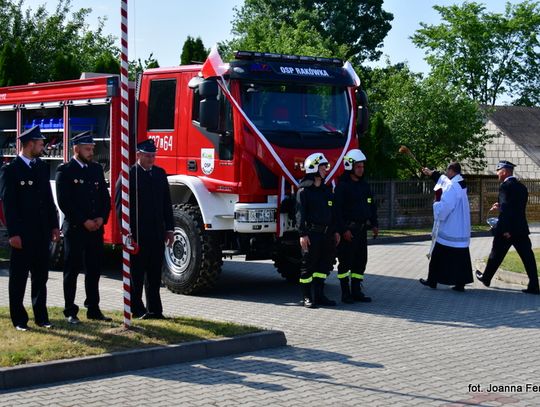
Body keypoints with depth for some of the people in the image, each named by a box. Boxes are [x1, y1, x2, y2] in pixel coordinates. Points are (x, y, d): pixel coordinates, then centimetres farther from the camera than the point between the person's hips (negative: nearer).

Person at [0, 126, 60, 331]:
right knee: (19, 277, 3)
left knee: (41, 277, 11)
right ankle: (19, 319, 11)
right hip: (22, 234, -6)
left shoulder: (42, 167, 11)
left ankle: (41, 316, 19)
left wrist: (54, 226, 10)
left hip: (42, 233, 6)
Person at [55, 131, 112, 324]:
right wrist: (84, 221, -14)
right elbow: (64, 202, -11)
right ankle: (70, 312, 7)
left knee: (94, 270, 9)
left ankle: (93, 309, 18)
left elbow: (105, 197, 13)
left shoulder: (97, 169, 13)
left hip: (96, 228, 6)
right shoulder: (65, 171, -5)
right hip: (74, 229, -5)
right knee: (72, 270, 1)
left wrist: (102, 218, -3)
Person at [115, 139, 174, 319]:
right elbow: (120, 204, -8)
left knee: (155, 273, 8)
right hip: (137, 234, -5)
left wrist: (169, 229, 10)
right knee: (137, 273, 3)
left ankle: (155, 310, 13)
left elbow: (166, 203, 15)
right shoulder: (129, 175, -5)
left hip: (157, 233, 5)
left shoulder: (160, 173, 12)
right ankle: (137, 309, 10)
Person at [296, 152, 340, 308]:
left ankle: (319, 295, 17)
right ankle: (307, 297, 6)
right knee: (308, 265, -1)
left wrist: (335, 231, 15)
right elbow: (300, 213, -12)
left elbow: (333, 212, 19)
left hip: (326, 233, 7)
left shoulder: (326, 190, 15)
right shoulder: (304, 191, -6)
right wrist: (302, 234, -19)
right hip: (311, 233, -7)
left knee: (324, 265, 9)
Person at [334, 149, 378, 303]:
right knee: (346, 261, -2)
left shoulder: (364, 185, 14)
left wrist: (374, 224, 11)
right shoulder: (342, 186, -9)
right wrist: (344, 230, -19)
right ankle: (345, 293, 3)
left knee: (361, 261, 9)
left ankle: (356, 291, 16)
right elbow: (338, 209, -14)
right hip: (348, 230, -7)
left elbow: (372, 206, 21)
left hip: (362, 229, 8)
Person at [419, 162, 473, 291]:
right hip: (462, 230, 8)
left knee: (438, 256, 7)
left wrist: (437, 201, -5)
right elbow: (445, 179, 27)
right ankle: (460, 283, 6)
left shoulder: (452, 187, -19)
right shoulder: (461, 184, 7)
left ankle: (432, 281, 17)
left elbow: (443, 208, -24)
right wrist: (432, 174, 39)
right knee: (460, 257, 7)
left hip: (448, 230, -8)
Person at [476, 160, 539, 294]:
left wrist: (505, 230, -22)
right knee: (528, 257, 1)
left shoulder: (505, 186, -13)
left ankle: (486, 278, 27)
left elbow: (506, 208, -21)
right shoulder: (522, 187, 11)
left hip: (507, 230, -6)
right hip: (521, 229, 6)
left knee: (496, 255, 11)